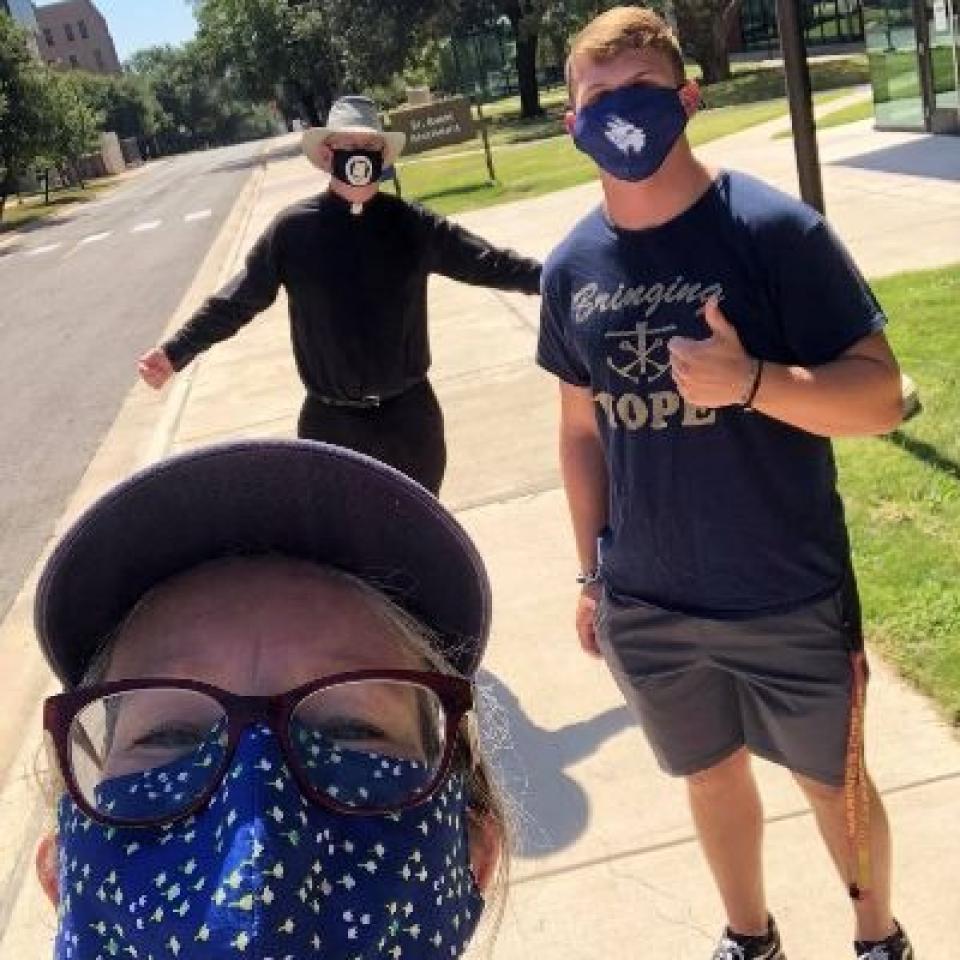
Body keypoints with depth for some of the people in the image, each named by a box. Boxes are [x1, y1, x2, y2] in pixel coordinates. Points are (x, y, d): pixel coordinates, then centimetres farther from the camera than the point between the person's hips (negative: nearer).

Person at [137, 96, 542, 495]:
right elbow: (238, 301, -3)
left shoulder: (412, 224, -4)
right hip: (331, 421, -1)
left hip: (409, 413, 2)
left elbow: (486, 263, 2)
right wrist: (175, 353, -9)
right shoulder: (292, 229, -7)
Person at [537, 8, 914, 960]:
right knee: (711, 774, 23)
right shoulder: (571, 267, 0)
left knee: (831, 781, 16)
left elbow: (879, 396, -16)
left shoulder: (774, 229, -15)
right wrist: (591, 572, 12)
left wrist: (750, 380, -33)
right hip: (647, 608, 4)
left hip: (789, 600, -3)